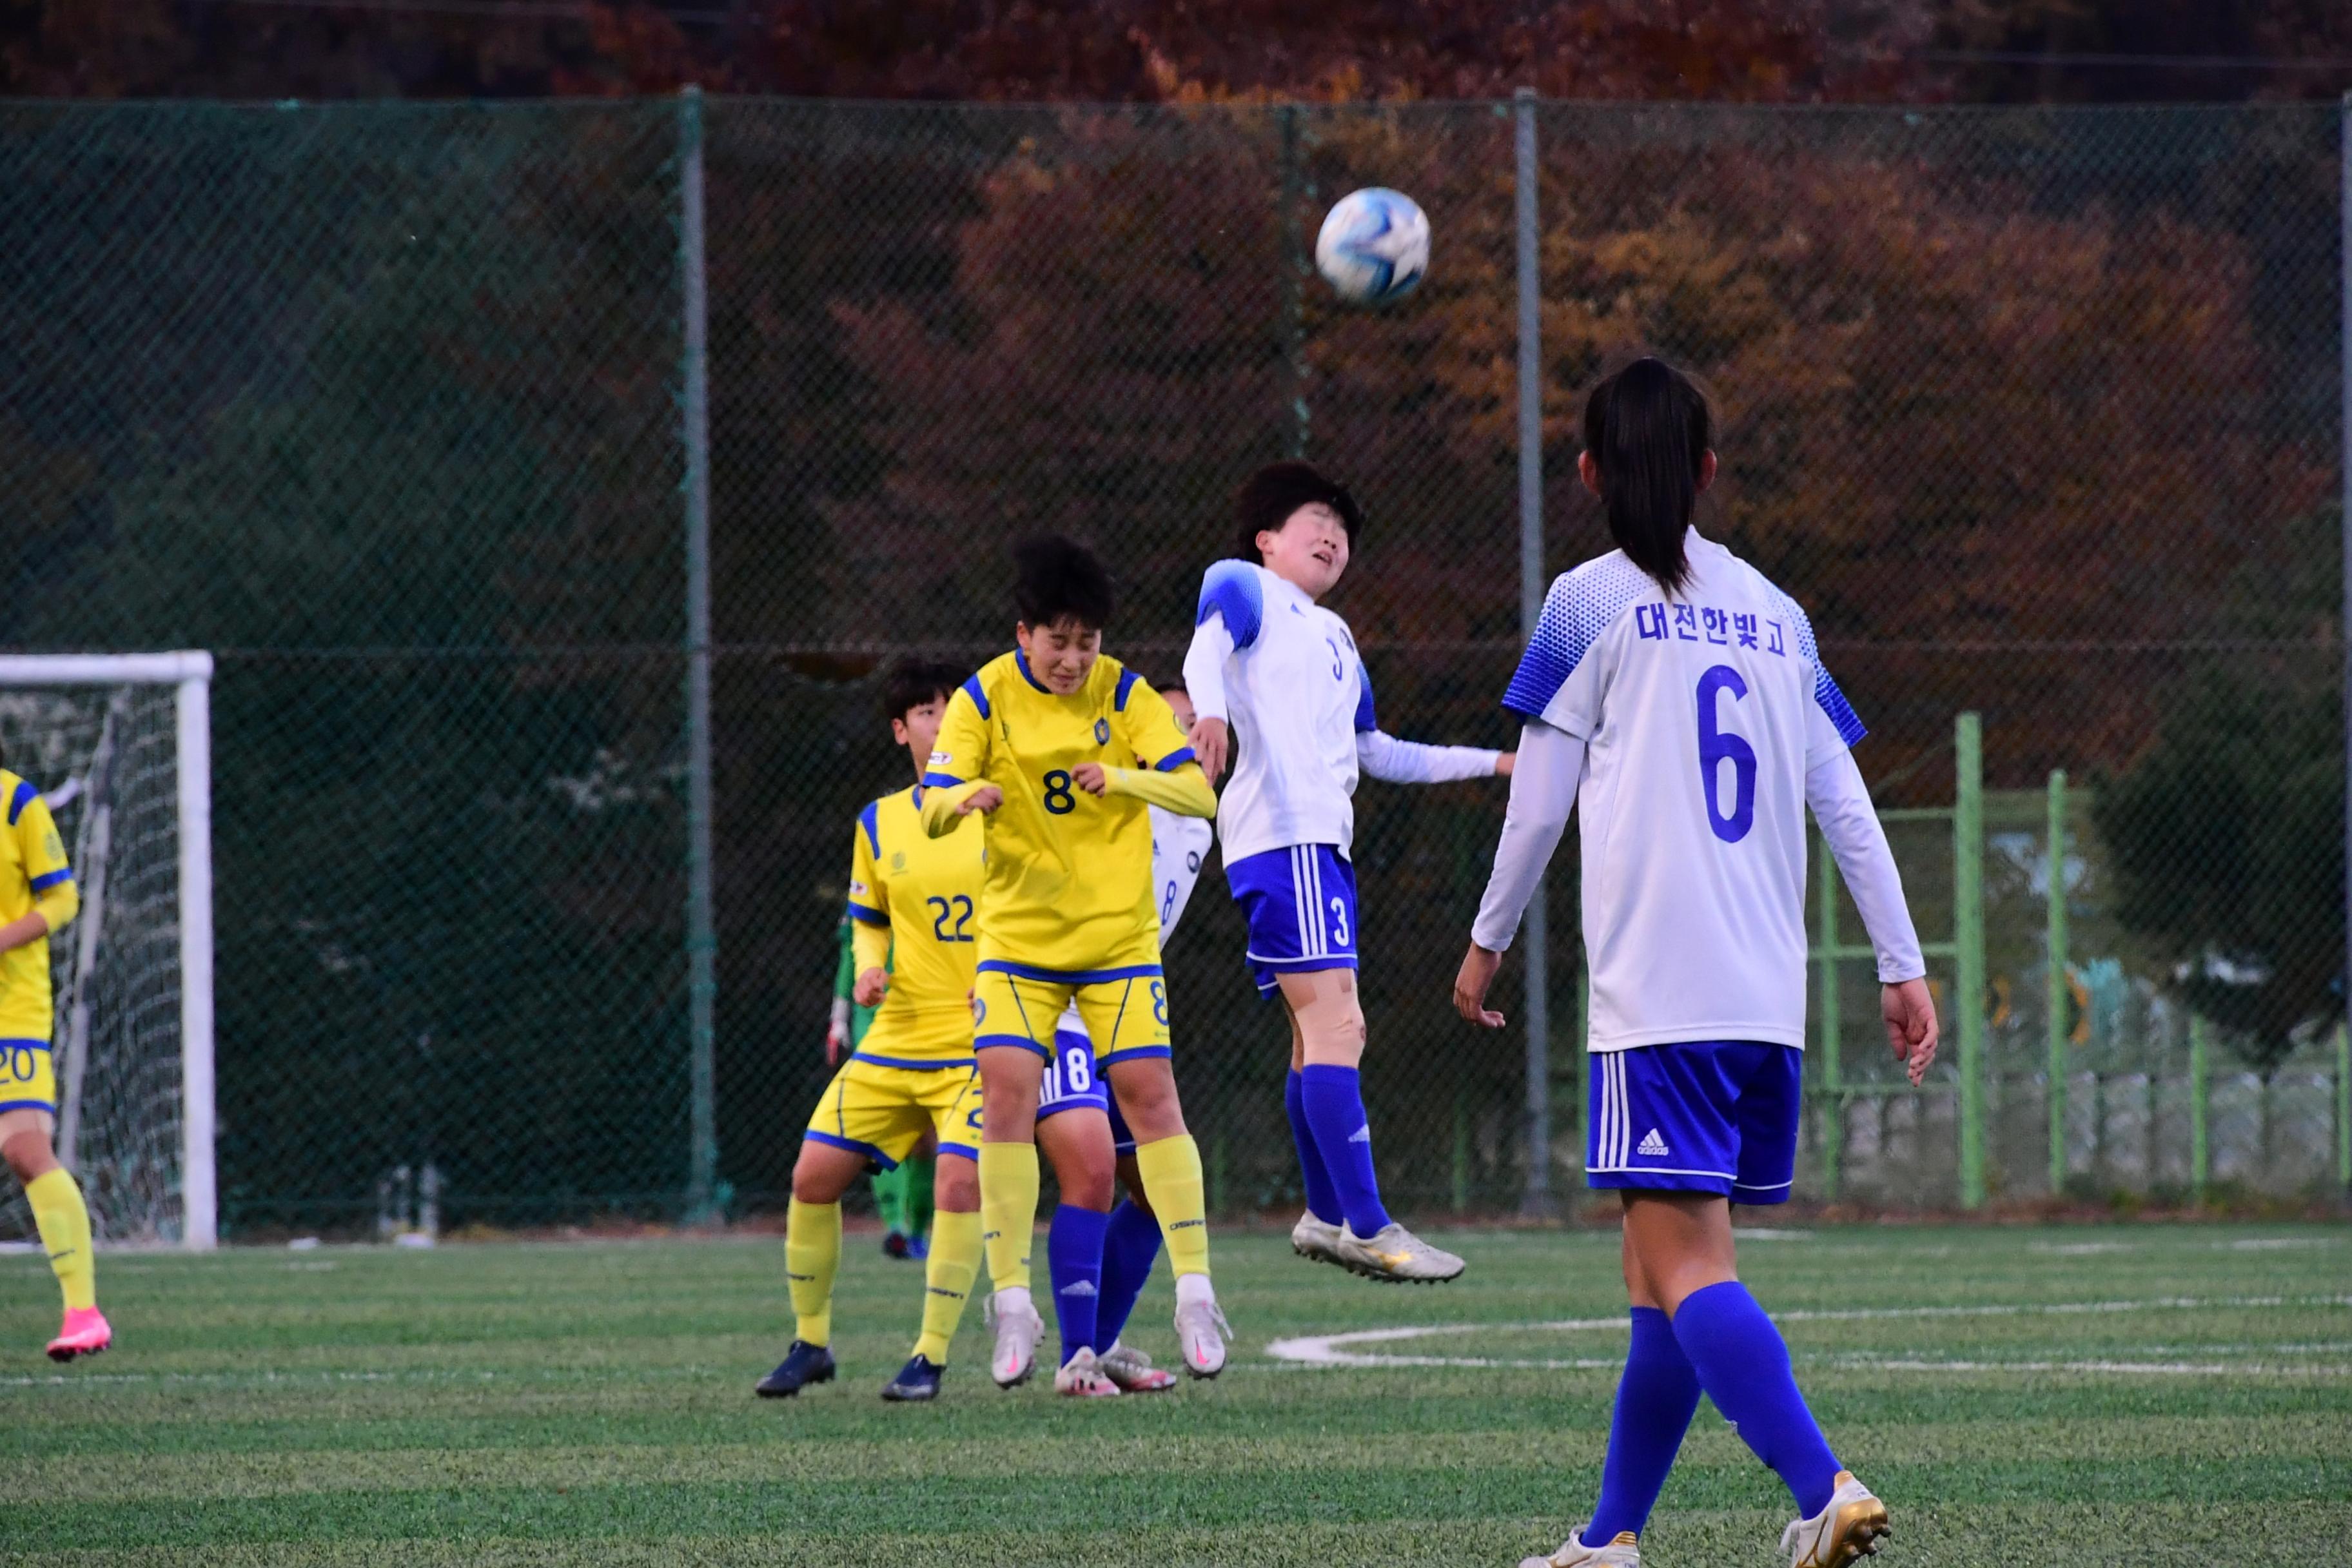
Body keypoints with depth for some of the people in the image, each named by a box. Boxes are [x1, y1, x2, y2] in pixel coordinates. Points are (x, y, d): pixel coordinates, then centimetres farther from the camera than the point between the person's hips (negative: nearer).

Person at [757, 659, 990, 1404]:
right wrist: (868, 970, 0)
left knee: (960, 1176, -22)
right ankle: (810, 1341, 16)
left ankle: (932, 1356, -11)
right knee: (814, 1174, -3)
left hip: (981, 1039, -4)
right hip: (897, 1036, 4)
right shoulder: (878, 825, 8)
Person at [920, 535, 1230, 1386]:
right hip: (1018, 937, 0)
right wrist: (964, 798, -35)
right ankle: (1011, 1301, -6)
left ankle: (1195, 1292, -2)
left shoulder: (1124, 695, -6)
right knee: (1008, 1092, -13)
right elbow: (931, 810, -11)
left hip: (1118, 933, 0)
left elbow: (1197, 793, -14)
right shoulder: (984, 700, -5)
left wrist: (1122, 778, -33)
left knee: (1150, 1093, -8)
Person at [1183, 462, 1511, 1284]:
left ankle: (1325, 1216, 23)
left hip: (1325, 844, 9)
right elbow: (1207, 647, -18)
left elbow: (1376, 752, 36)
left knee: (1319, 1033, 14)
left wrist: (1491, 762, 40)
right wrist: (1209, 709, -40)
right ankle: (1365, 1228, -20)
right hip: (1281, 837, -9)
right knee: (1335, 1025, -16)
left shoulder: (1335, 636, 28)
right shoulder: (1246, 587, 4)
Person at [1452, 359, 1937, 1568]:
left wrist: (1486, 943, 13)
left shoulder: (1592, 604, -1)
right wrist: (1903, 968, 16)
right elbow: (1847, 805, 13)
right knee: (1666, 1264, 14)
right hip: (1771, 998, 6)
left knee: (1686, 1265, -13)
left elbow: (1538, 802, 0)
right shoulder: (1775, 614, 15)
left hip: (1656, 991, -6)